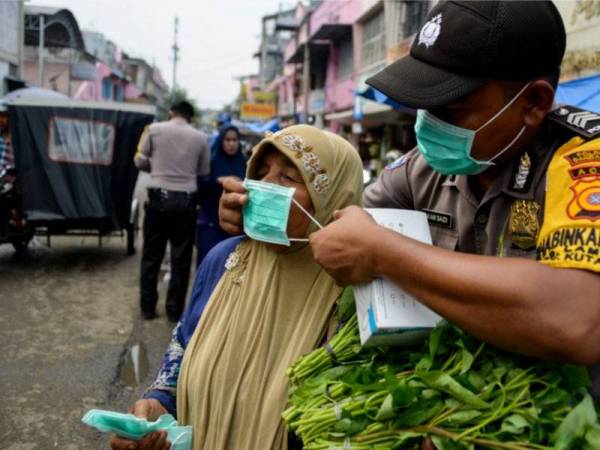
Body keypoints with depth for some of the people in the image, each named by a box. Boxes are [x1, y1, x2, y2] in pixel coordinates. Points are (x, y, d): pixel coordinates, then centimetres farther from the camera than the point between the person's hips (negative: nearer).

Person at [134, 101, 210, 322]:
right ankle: (174, 309, 12)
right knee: (181, 257, 8)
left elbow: (140, 161, 4)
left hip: (159, 196, 0)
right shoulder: (200, 137, 2)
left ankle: (148, 306, 17)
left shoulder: (154, 129, 1)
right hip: (186, 200, 0)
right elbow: (204, 171, 7)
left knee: (151, 254, 11)